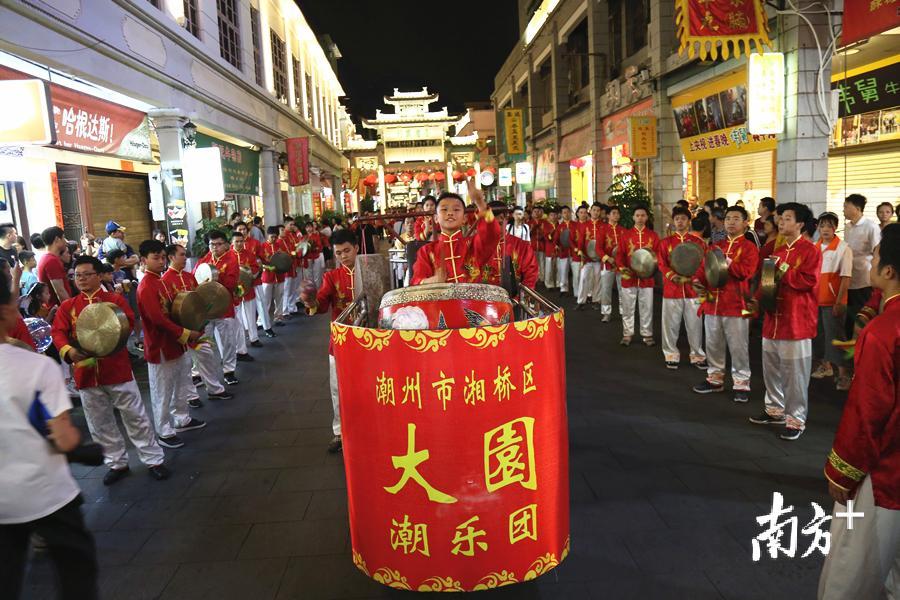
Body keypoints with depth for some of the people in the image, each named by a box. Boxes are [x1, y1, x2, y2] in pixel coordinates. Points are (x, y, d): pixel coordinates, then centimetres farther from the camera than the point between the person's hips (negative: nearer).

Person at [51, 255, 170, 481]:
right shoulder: (67, 306, 7)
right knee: (100, 424, 13)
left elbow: (128, 324, -12)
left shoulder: (115, 300, 1)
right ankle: (117, 463, 28)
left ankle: (154, 460, 14)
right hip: (86, 374, 3)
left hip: (117, 369, -3)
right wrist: (69, 351, -24)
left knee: (136, 417, 3)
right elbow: (58, 333, -5)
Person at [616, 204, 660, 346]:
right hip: (629, 277, 0)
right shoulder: (626, 235, 2)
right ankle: (627, 334, 18)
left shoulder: (653, 235, 3)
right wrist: (622, 268, -17)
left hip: (647, 278, 0)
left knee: (647, 308, 7)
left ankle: (647, 335, 18)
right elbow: (620, 254, -1)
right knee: (628, 308, 7)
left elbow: (658, 255, 4)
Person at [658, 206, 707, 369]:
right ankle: (671, 355, 18)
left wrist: (688, 278, -16)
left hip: (692, 289, 0)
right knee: (670, 324, 5)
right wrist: (673, 276, -19)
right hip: (671, 289, 0)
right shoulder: (666, 242, 4)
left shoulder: (698, 242, 4)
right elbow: (662, 264, -2)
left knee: (694, 324, 5)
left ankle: (698, 356, 18)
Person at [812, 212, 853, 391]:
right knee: (817, 333, 14)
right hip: (815, 299, 5)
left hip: (833, 301, -5)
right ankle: (825, 365, 30)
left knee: (835, 336, -4)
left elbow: (846, 278, -11)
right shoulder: (814, 248, 6)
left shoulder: (843, 248, -9)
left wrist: (839, 302, -15)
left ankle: (843, 373, 4)